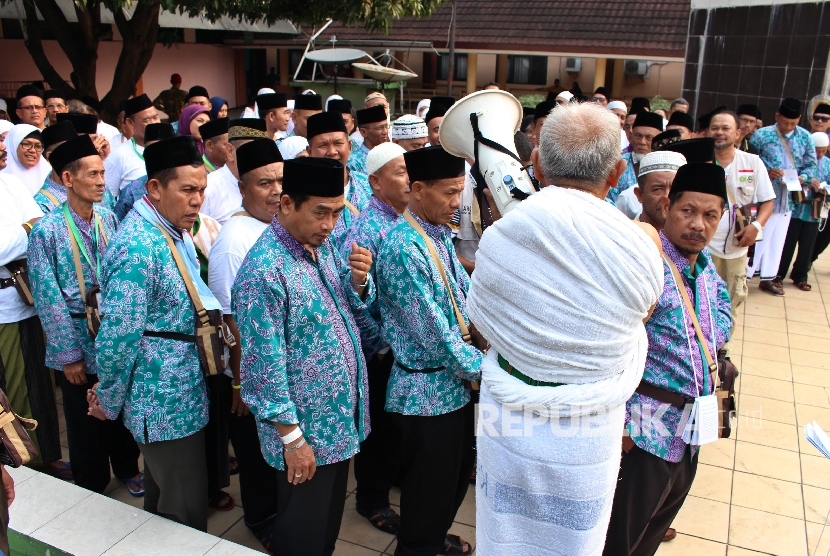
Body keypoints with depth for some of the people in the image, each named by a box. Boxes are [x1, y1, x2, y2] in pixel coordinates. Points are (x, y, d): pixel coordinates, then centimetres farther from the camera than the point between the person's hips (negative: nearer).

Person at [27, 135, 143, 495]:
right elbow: (49, 301, -12)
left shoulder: (108, 219, -2)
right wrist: (69, 355, -10)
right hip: (80, 341, -3)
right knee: (87, 421, 14)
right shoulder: (47, 231, -15)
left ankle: (127, 468, 42)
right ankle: (91, 487, 36)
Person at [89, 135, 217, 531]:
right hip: (166, 403, -9)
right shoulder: (139, 246, -25)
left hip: (180, 394, 9)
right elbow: (118, 335, -23)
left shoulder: (176, 232, 5)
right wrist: (109, 402, -9)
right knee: (186, 514, 6)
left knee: (162, 498, 27)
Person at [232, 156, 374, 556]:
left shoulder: (323, 245, 1)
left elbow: (352, 311, 11)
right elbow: (265, 363, -22)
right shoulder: (264, 269, -24)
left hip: (341, 417, 8)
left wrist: (358, 281, -10)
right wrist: (291, 436, -17)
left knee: (329, 523, 25)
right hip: (306, 428, -7)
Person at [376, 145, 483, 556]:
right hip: (428, 390, -9)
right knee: (428, 487, 11)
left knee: (457, 475, 26)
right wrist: (483, 369, -14)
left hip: (455, 383, 9)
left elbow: (466, 292, 10)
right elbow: (435, 335, -23)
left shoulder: (440, 235, 4)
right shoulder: (403, 249, -24)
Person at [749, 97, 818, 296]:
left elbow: (811, 165, 8)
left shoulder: (805, 137, 5)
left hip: (789, 198, 5)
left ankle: (768, 277, 24)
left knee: (777, 239, 13)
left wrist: (802, 178, -12)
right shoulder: (761, 135, -7)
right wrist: (766, 172, -22)